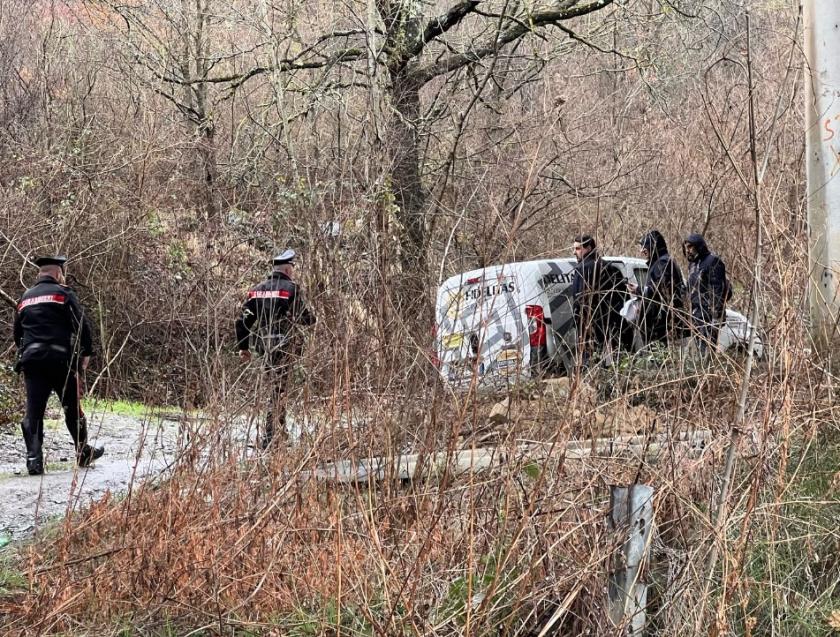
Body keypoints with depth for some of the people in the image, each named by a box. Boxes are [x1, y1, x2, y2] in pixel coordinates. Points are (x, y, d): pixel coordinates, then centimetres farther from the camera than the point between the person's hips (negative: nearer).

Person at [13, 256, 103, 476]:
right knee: (72, 408, 10)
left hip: (31, 359, 4)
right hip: (60, 359, -4)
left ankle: (34, 458, -11)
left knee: (33, 410, 0)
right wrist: (86, 353, 2)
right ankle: (83, 453, 21)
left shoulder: (25, 298, 16)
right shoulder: (63, 293, 0)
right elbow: (82, 325, -7)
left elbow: (17, 333, 20)